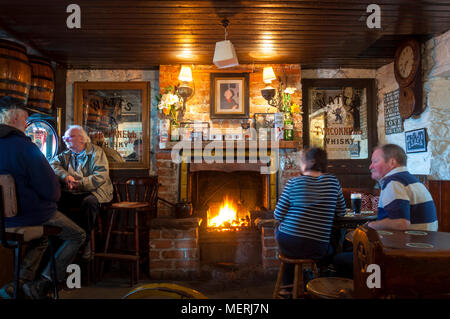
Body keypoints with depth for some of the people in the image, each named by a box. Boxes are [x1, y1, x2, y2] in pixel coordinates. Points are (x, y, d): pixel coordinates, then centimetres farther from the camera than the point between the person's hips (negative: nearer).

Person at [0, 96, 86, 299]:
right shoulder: (24, 146, -24)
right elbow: (50, 189, -23)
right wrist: (54, 196, 0)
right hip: (31, 216, -8)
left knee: (42, 237, 35)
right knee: (77, 236, 12)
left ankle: (20, 283, 23)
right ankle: (41, 285, 7)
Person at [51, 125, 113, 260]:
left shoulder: (96, 152, -1)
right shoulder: (66, 154, 18)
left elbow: (101, 176, -13)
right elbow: (53, 164, 2)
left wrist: (79, 184, -18)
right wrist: (65, 176, -16)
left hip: (94, 191, -5)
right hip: (72, 193, 5)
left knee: (89, 202, -35)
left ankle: (85, 241, -18)